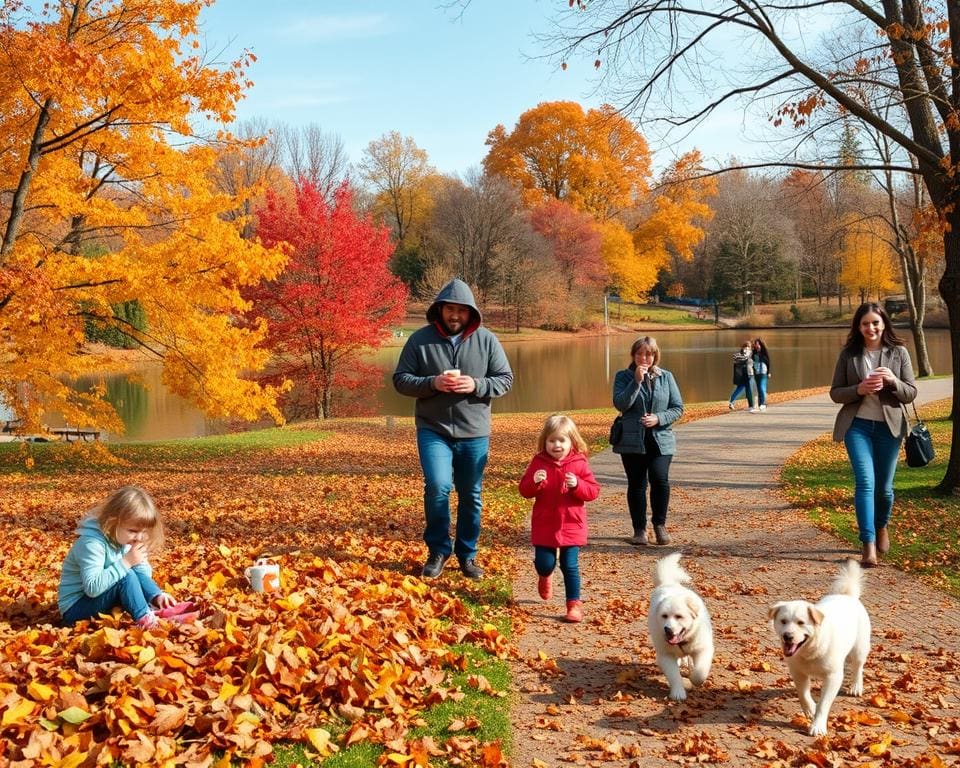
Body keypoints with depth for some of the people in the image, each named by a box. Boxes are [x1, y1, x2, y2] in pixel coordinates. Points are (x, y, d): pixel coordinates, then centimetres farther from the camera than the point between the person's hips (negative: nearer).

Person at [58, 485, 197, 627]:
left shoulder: (122, 538, 1)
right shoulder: (92, 543, -26)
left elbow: (144, 575, 2)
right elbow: (92, 587, -36)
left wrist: (158, 595, -17)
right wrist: (125, 563, -33)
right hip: (75, 607, -8)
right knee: (127, 576, -26)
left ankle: (159, 610, -18)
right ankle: (145, 619, -30)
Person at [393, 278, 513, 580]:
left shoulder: (486, 340, 0)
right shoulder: (420, 339, -2)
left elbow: (505, 379, 2)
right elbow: (401, 380, -1)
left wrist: (476, 385, -17)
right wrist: (432, 383, -19)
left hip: (474, 433, 2)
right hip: (433, 430, -2)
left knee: (470, 495, 10)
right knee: (437, 486, -17)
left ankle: (467, 555, 26)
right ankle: (438, 549, 4)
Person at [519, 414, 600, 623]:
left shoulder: (579, 463, -3)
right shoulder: (539, 462, -2)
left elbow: (593, 490, -5)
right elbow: (524, 490, -2)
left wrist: (577, 485, -23)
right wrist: (534, 482, -23)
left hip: (572, 526, -1)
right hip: (544, 525, 1)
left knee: (570, 566, 0)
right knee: (544, 563, 4)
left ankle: (574, 603, 11)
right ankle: (545, 576, 41)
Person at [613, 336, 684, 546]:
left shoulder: (666, 377, 6)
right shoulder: (624, 376, 2)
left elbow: (678, 408, 6)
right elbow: (620, 404, -12)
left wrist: (659, 418, -10)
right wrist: (637, 381, -18)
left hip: (661, 440, 0)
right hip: (632, 441, 0)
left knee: (660, 479, -15)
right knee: (636, 485, 4)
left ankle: (660, 524, 5)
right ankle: (639, 529, 17)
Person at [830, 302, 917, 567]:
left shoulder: (899, 352, 1)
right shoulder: (848, 354, 0)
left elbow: (911, 393, 2)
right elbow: (835, 393, 2)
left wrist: (893, 381, -19)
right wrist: (859, 389, -17)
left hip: (889, 426, 1)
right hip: (857, 425, -1)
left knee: (884, 487, 11)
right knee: (865, 482, -14)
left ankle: (881, 527, 41)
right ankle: (868, 546, -16)